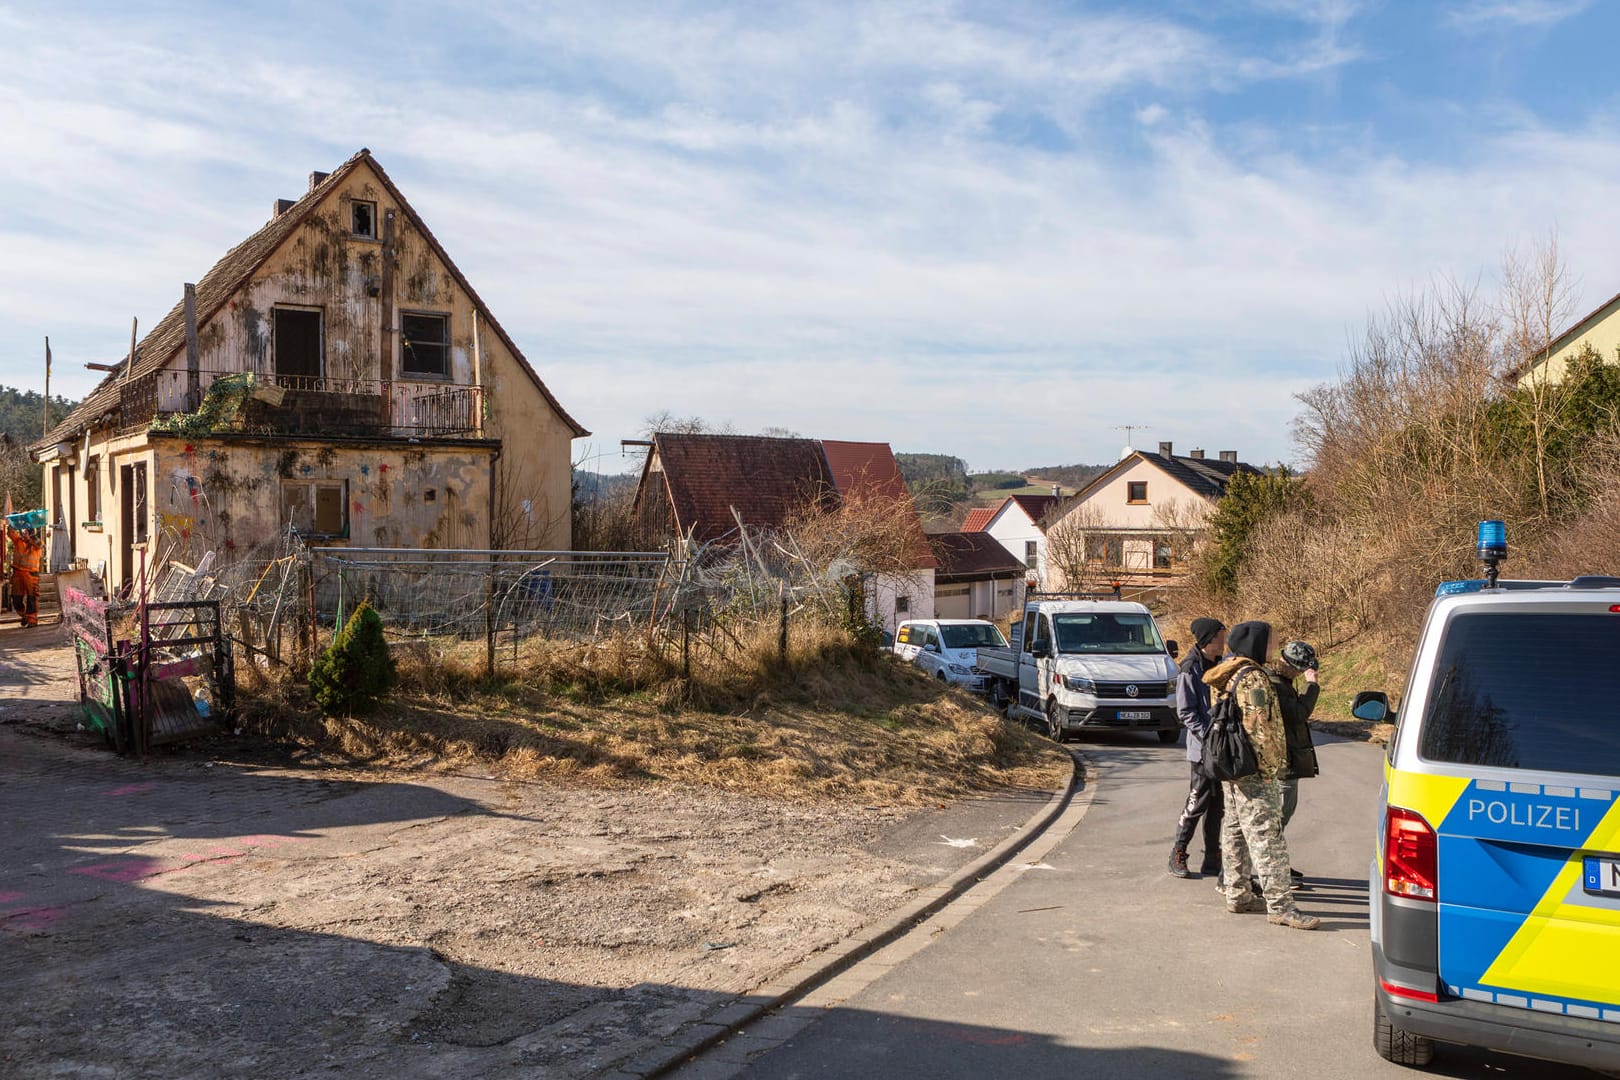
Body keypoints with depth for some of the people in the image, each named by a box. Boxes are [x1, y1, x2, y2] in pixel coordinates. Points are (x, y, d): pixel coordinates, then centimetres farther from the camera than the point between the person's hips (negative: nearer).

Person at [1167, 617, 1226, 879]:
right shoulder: (1190, 670, -11)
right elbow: (1185, 712, -13)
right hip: (1203, 749, -7)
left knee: (1217, 804, 10)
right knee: (1198, 803, -3)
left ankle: (1212, 860, 17)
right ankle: (1178, 855, 10)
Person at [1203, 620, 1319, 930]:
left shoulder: (1226, 676, 15)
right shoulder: (1253, 679, -17)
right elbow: (1259, 728, -22)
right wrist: (1269, 768, -16)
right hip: (1254, 772, -11)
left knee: (1235, 830, 16)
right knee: (1266, 836, -9)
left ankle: (1238, 894, 24)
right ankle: (1280, 905, -9)